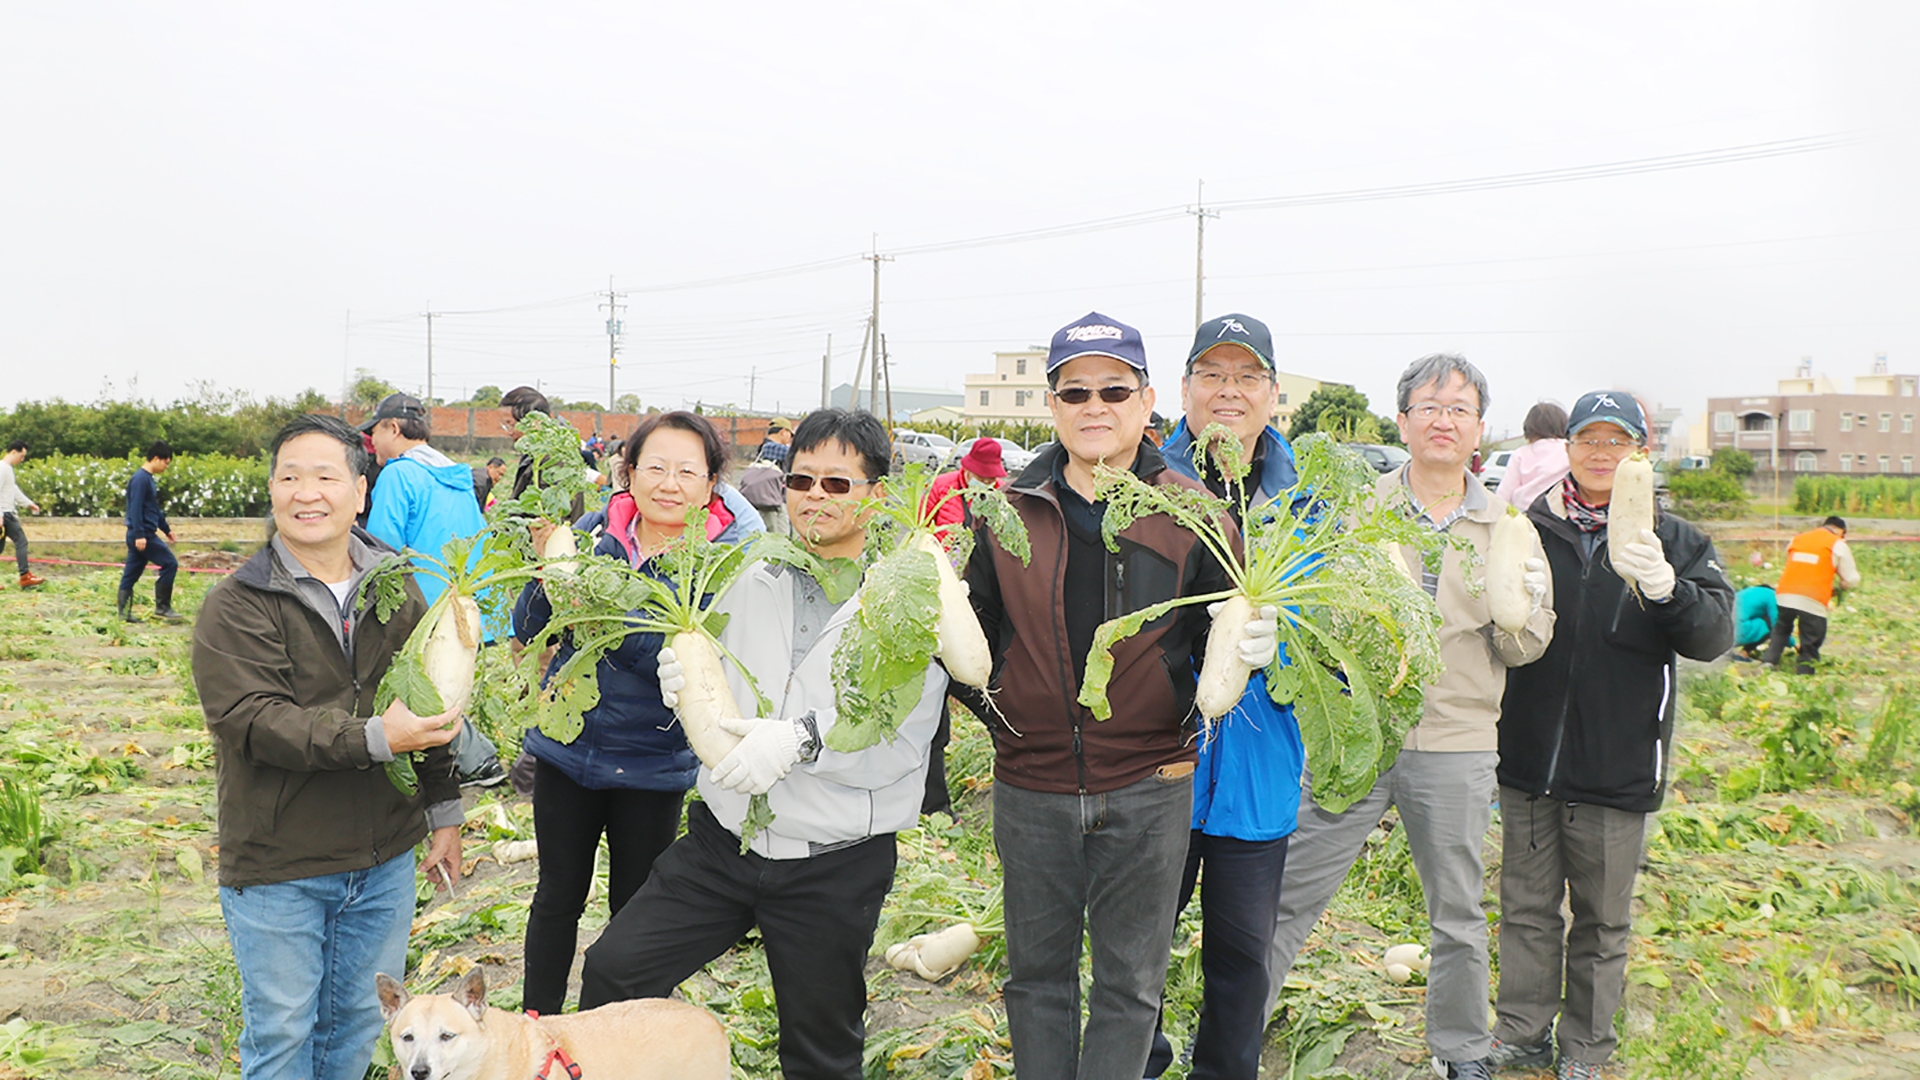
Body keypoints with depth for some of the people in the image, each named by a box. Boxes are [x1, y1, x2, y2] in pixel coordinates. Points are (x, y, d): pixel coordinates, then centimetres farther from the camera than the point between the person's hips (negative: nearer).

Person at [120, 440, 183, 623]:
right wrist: (139, 535, -25)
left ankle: (124, 613, 14)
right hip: (143, 535, -10)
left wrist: (166, 529, 30)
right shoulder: (140, 479, -14)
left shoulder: (148, 479, 16)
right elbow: (135, 508, -21)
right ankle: (162, 607, -4)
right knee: (170, 563, -8)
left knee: (130, 574, 10)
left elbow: (154, 509, 25)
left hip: (142, 535, 10)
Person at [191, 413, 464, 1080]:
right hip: (276, 869, -4)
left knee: (359, 1026, 18)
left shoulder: (397, 588, 5)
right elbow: (255, 719, -22)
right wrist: (373, 738, -32)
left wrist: (444, 812, 12)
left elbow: (432, 706, 12)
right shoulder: (236, 607, -10)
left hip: (385, 860, 4)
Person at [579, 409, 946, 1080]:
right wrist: (686, 686, -12)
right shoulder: (748, 579, 3)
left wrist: (801, 741, -32)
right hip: (721, 842, 4)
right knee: (612, 970, -1)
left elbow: (901, 747, -18)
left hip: (835, 868, -3)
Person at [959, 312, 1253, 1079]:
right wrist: (993, 712, -5)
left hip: (1148, 791, -1)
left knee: (1130, 982, 11)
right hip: (1031, 790, 2)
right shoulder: (1006, 510, 1)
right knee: (1037, 974, 16)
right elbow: (975, 634, 10)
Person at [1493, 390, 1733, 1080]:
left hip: (1616, 766, -1)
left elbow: (1714, 635, -12)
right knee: (1527, 905, 12)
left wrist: (1663, 586, -32)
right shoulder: (1529, 528, 2)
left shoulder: (1673, 542, 1)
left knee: (1602, 916, 11)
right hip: (1529, 759, 1)